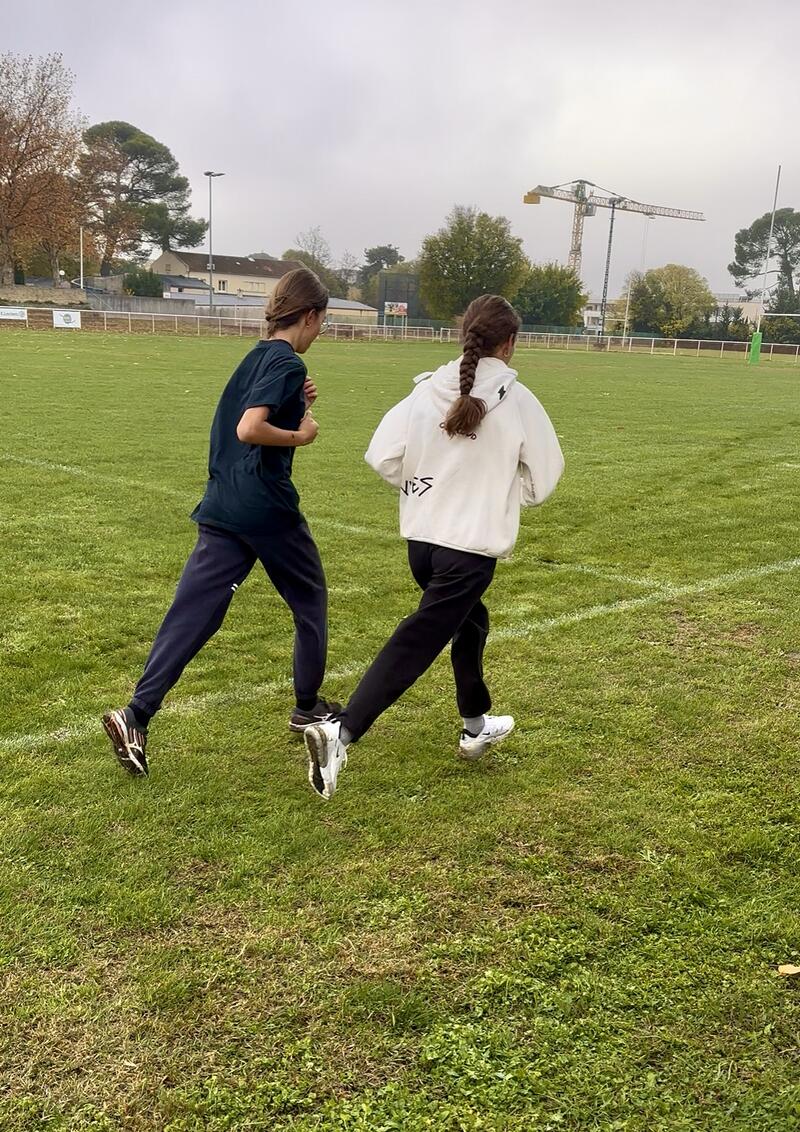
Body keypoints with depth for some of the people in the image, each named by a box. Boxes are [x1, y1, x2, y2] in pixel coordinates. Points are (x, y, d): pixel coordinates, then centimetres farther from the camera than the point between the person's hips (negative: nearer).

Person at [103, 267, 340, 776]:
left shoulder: (257, 357, 15)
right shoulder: (289, 364, -13)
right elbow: (249, 429, -25)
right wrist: (301, 435, -11)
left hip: (223, 508, 7)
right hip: (268, 509, -7)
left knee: (193, 611, 0)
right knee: (310, 600, 15)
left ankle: (137, 715, -10)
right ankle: (308, 707, 28)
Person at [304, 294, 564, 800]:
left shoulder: (428, 391, -1)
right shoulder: (517, 401, -8)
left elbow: (383, 458, -4)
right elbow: (543, 479, 0)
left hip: (422, 539, 5)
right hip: (473, 547, -5)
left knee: (469, 621, 27)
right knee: (417, 642, -6)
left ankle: (476, 726, 42)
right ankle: (342, 732, -19)